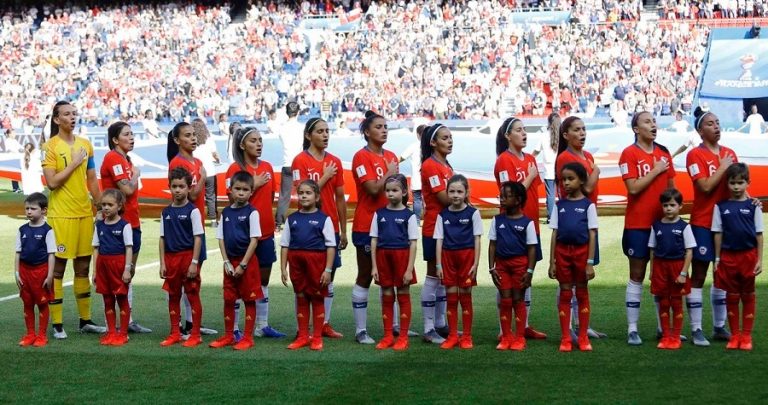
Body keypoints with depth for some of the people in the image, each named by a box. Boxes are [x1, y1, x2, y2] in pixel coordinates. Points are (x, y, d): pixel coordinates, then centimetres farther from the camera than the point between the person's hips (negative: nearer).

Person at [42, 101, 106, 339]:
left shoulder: (85, 144, 11)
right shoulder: (50, 146, -6)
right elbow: (52, 182, -15)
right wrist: (74, 163, -13)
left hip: (85, 212, 6)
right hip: (61, 214, -6)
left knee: (84, 266, 11)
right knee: (57, 267, -2)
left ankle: (85, 320, 19)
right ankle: (57, 324, 3)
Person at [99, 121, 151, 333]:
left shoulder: (126, 159, 16)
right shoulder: (113, 158, -13)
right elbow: (127, 189, -22)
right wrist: (135, 174, -4)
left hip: (132, 222, 10)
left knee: (129, 273, 12)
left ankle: (128, 320, 17)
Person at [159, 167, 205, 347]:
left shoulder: (192, 211, -6)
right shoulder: (166, 212, 9)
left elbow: (198, 238, -8)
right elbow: (163, 238, 10)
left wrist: (194, 263, -13)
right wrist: (162, 263, 4)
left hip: (188, 256, -5)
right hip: (171, 258, 5)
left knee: (193, 296, 0)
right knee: (173, 296, 11)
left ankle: (195, 335, 6)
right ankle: (174, 334, 20)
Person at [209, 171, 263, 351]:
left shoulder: (252, 212, -7)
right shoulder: (226, 213, 7)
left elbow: (254, 240, -11)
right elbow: (221, 238, 8)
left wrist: (243, 264, -14)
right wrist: (227, 262, -3)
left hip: (248, 262, -5)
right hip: (230, 262, 5)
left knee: (249, 300, 2)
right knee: (228, 300, 9)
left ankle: (248, 338, 8)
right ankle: (228, 336, 21)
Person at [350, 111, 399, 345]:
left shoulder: (391, 157, 12)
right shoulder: (362, 157, -10)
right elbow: (373, 188, -20)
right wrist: (391, 173, -8)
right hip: (367, 226, -7)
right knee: (365, 276, -1)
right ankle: (360, 330, 4)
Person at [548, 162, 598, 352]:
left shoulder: (588, 205, -2)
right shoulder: (560, 205, 6)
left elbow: (592, 235, -4)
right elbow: (555, 234, 6)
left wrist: (590, 262, -9)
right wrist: (552, 262, 1)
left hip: (581, 251, -2)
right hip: (562, 252, 2)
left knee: (582, 294, 7)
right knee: (565, 294, 6)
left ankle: (583, 337, 14)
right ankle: (565, 338, 10)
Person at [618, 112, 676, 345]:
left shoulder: (664, 153, 9)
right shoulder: (629, 154, -7)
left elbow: (671, 187, 14)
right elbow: (633, 188, -17)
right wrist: (656, 170, -13)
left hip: (662, 222, 5)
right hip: (638, 224, -5)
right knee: (637, 276, -1)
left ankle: (664, 326, 16)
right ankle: (632, 329, 3)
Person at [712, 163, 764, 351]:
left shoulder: (753, 206, -1)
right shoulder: (721, 207, 2)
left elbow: (759, 234, 0)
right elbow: (718, 234, 4)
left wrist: (760, 259, -4)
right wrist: (717, 259, 2)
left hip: (748, 255, -1)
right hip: (728, 256, 1)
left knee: (748, 296, 7)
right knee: (731, 296, 7)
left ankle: (746, 336, 14)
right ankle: (734, 335, 15)